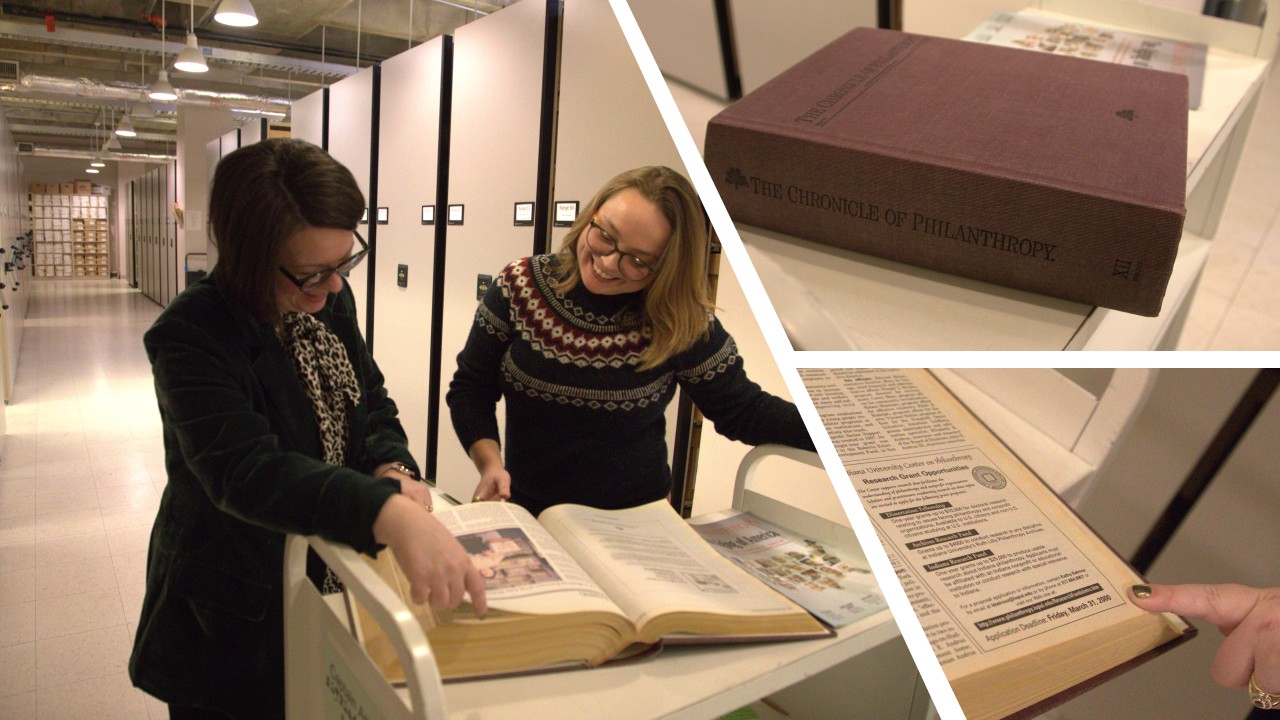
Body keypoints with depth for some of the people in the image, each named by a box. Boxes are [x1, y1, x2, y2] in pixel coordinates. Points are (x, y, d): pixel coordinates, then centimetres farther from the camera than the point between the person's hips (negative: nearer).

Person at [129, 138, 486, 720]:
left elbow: (372, 404, 4)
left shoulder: (331, 301, -5)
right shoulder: (191, 338, -26)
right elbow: (245, 470, -40)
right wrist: (389, 512, -55)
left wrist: (393, 469, -20)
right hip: (237, 614, -5)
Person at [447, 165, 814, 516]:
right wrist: (490, 462, -14)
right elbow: (471, 388, 3)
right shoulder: (520, 286, -5)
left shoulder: (682, 323, -9)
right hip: (528, 516, 0)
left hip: (638, 525, 1)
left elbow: (742, 410, 1)